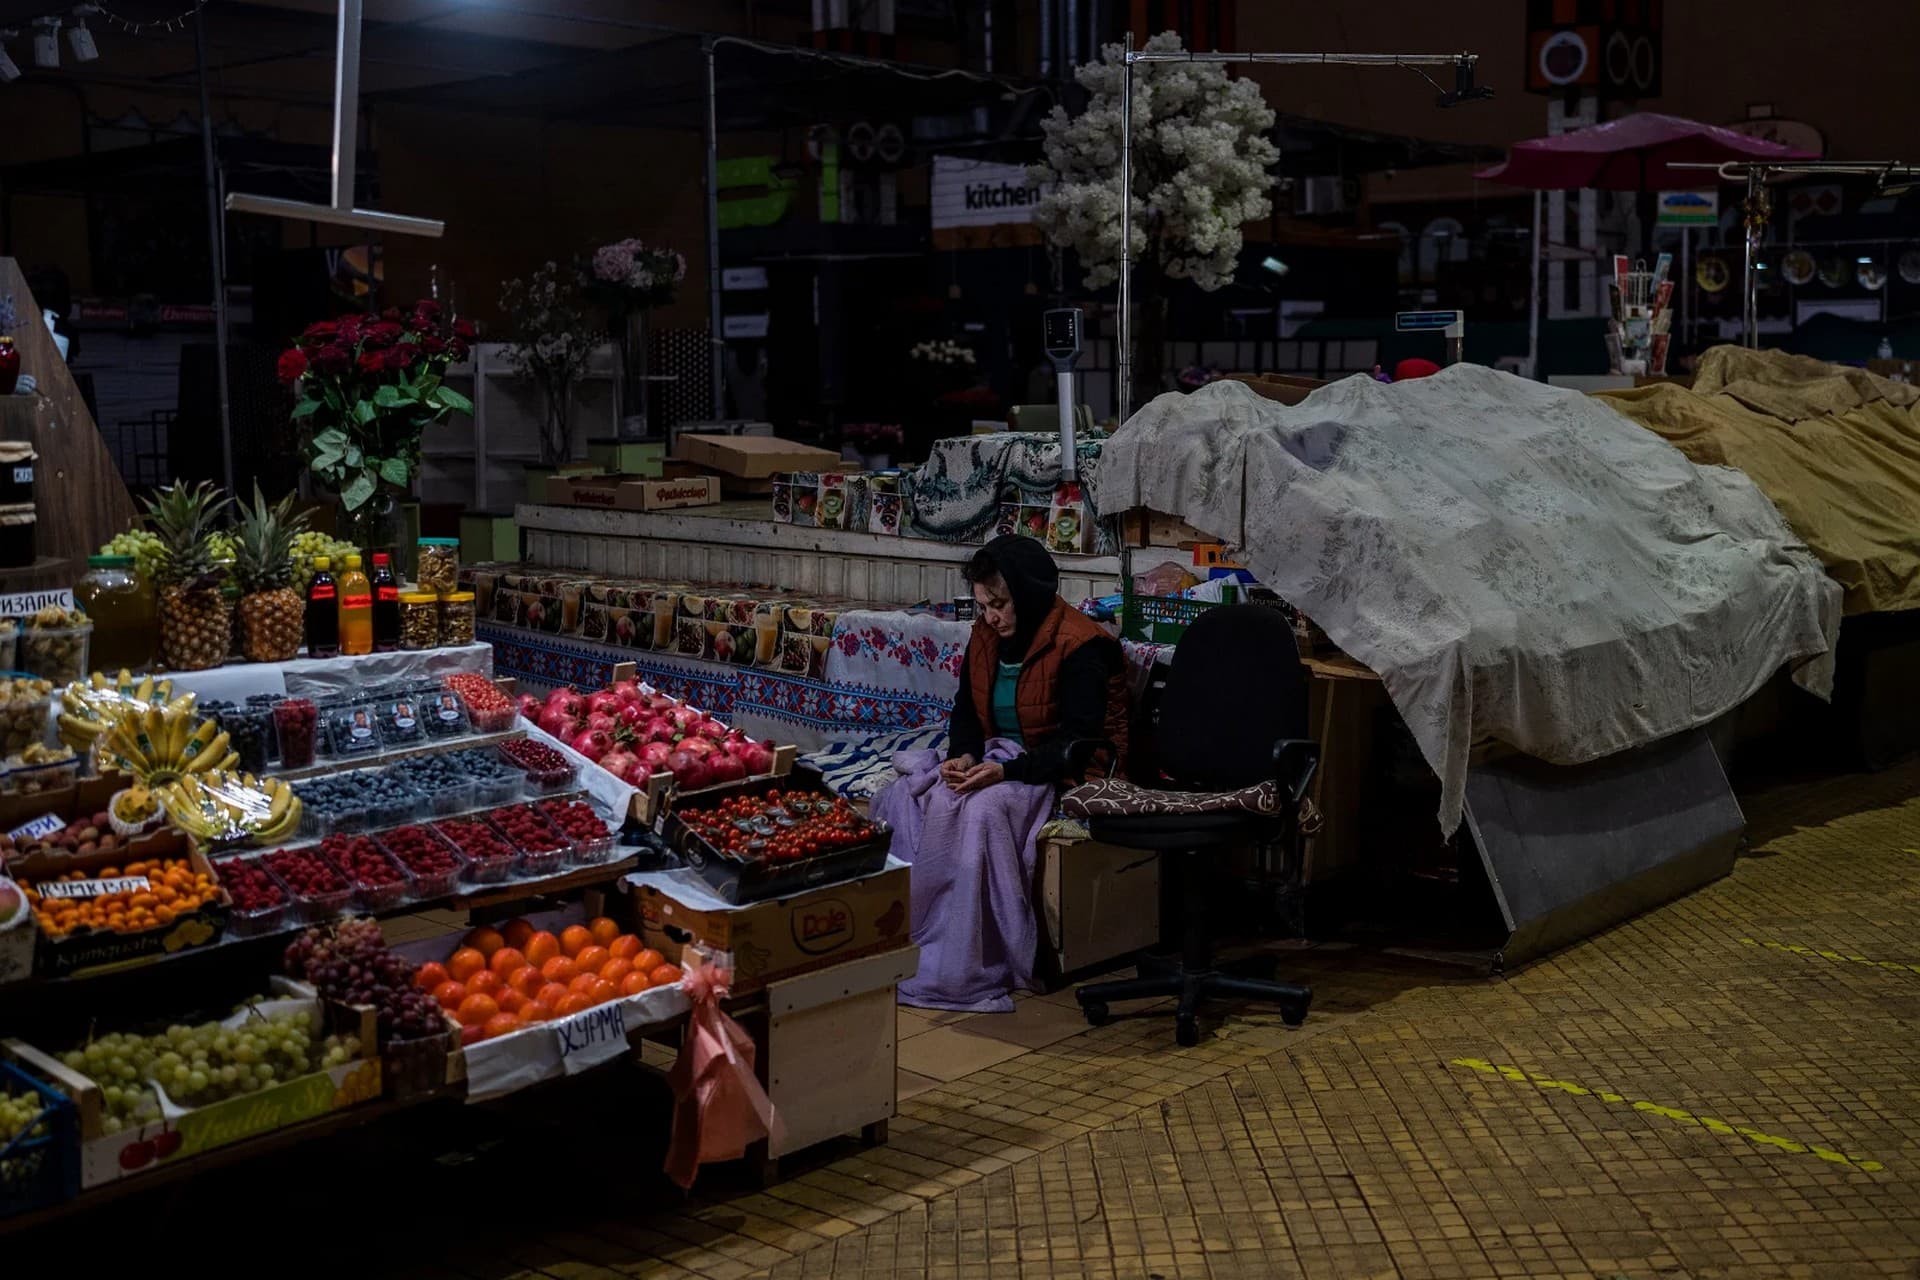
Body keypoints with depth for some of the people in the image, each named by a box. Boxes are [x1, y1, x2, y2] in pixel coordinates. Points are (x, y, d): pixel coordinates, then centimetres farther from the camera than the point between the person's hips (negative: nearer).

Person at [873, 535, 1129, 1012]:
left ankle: (963, 971, -28)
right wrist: (963, 755, -10)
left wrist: (1008, 770, -31)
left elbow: (1079, 742, -20)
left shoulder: (1080, 646, -16)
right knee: (903, 794, -15)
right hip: (996, 759, 8)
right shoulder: (987, 636, 7)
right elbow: (967, 713, 13)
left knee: (981, 809, -34)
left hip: (1062, 773, -8)